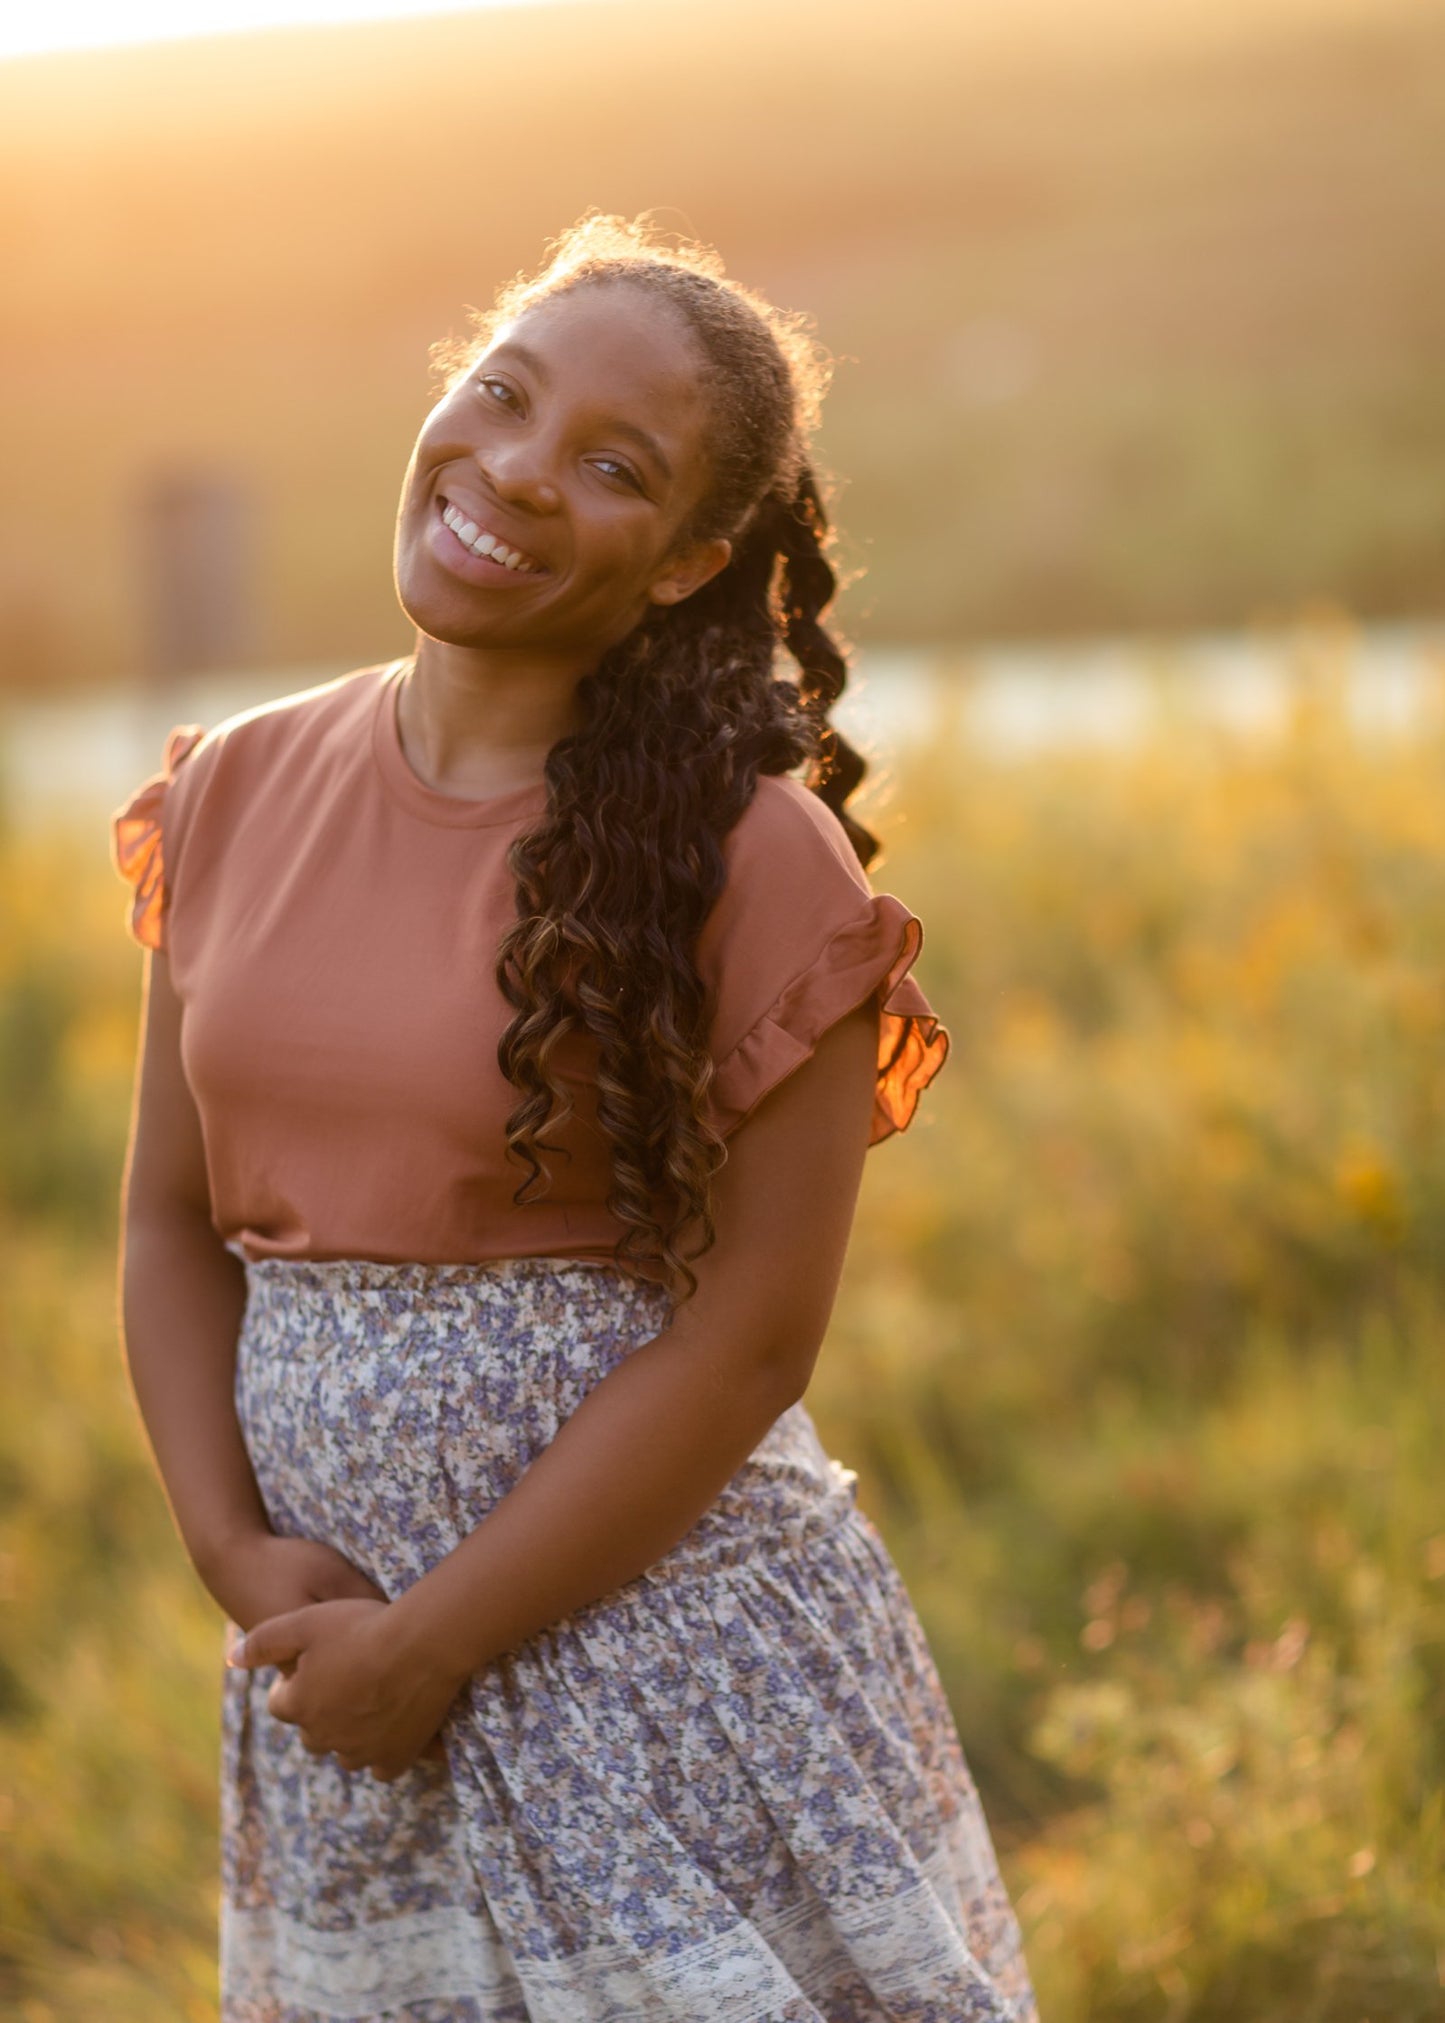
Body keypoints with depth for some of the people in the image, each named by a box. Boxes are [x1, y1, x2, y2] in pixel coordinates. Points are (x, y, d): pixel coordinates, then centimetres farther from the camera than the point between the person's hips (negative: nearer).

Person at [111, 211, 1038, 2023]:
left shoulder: (751, 857, -11)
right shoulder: (236, 794, 4)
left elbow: (751, 1336, -14)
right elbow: (172, 1218, 7)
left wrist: (432, 1640, -13)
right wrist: (239, 1556, -7)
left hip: (663, 1620, -4)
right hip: (325, 1636, 4)